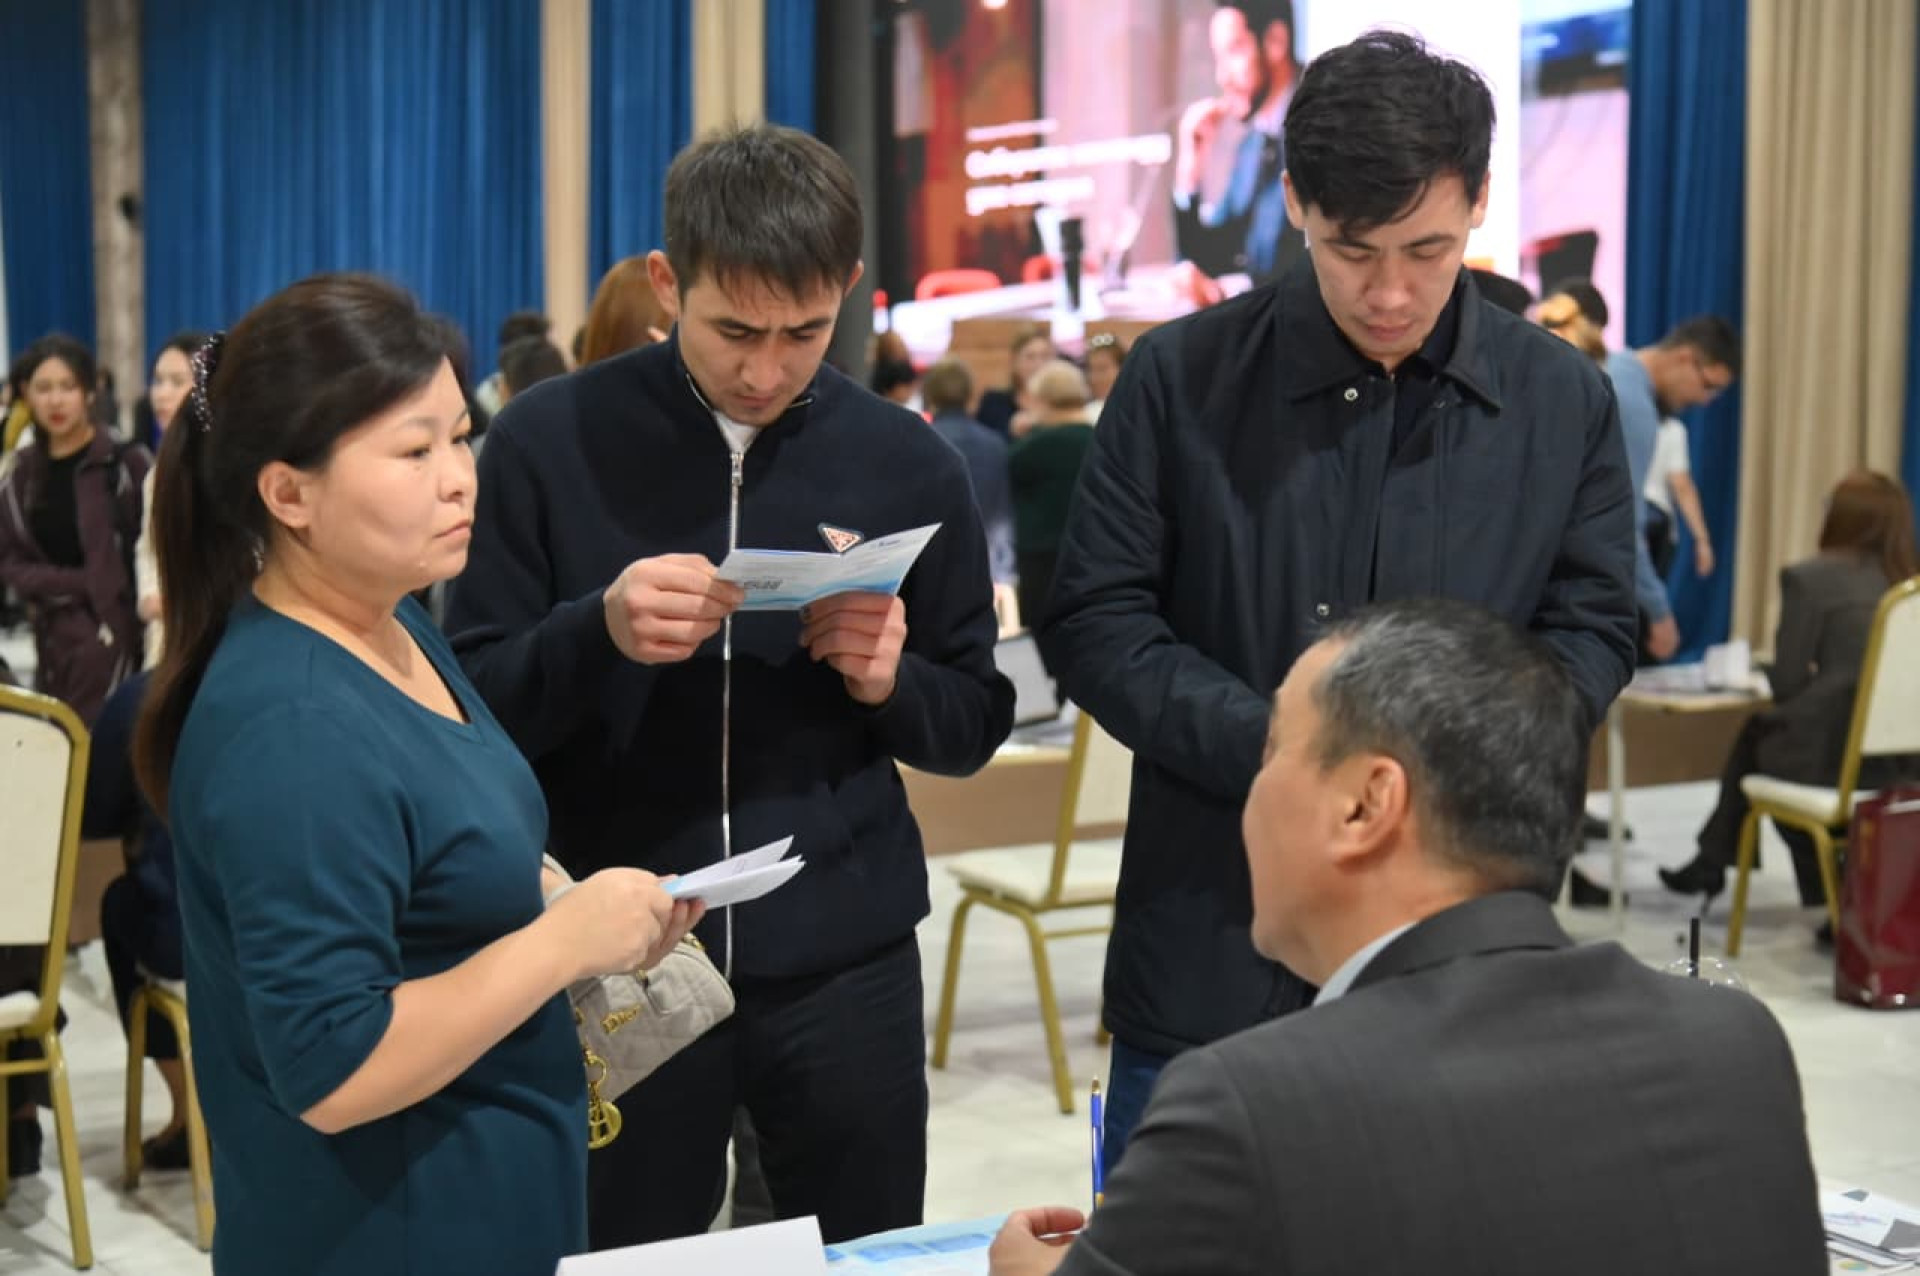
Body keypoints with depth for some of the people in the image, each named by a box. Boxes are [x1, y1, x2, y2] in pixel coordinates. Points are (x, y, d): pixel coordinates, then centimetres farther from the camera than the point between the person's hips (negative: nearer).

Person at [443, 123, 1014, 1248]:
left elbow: (975, 723, 6)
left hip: (844, 966, 2)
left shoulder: (909, 465, -1)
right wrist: (597, 634, -24)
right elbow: (473, 703, -4)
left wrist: (887, 682, -15)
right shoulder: (551, 441, -6)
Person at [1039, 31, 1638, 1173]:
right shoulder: (1182, 378, -2)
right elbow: (1096, 620, -2)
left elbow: (1593, 633, 6)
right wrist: (1279, 753, -17)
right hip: (1211, 952, -1)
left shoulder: (1566, 401, 4)